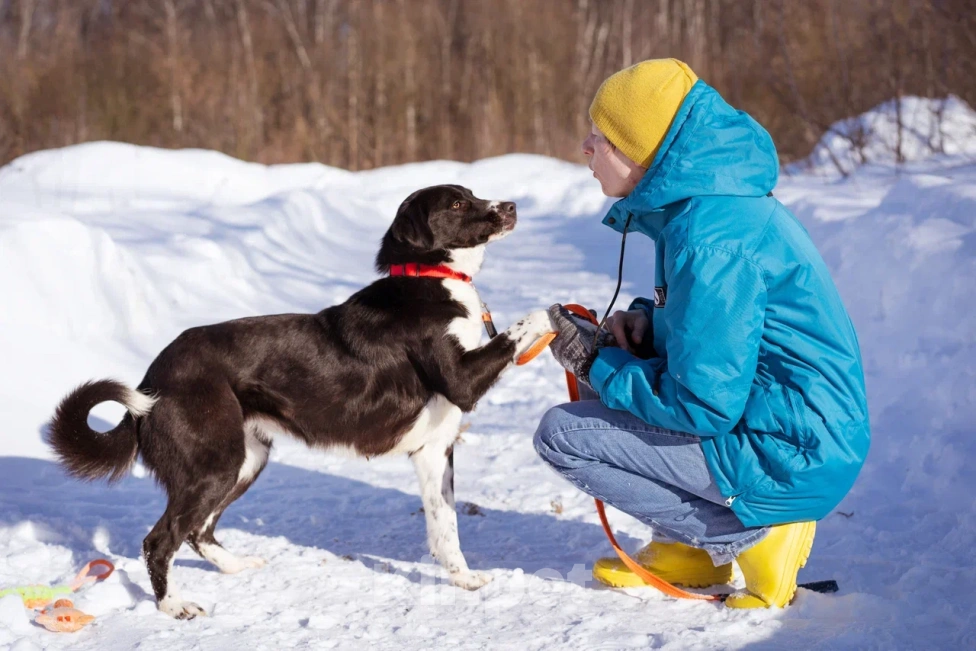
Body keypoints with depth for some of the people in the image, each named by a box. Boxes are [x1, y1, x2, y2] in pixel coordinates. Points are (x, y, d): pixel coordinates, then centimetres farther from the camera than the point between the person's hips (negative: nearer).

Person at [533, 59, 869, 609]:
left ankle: (749, 534, -4)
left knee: (562, 433, -8)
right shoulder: (723, 199, 7)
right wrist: (646, 321, 3)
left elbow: (702, 406, -24)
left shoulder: (711, 238, -24)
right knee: (615, 359, 18)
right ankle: (690, 549, 14)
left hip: (787, 459, -10)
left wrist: (597, 365, -9)